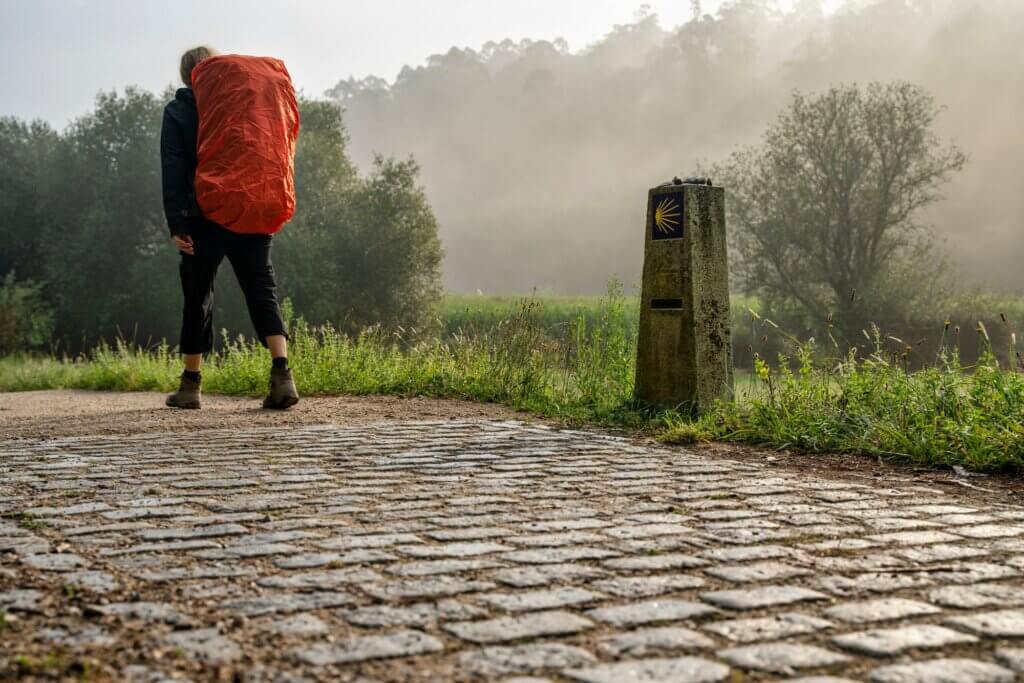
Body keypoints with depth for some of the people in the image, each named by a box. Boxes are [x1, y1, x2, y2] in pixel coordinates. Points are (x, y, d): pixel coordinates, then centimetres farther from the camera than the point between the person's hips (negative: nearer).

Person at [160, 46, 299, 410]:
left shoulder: (177, 111, 3)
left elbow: (173, 171, -5)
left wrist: (176, 223, -7)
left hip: (204, 217, -1)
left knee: (198, 298, 9)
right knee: (262, 292, -2)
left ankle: (191, 385, 16)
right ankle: (282, 373, -21)